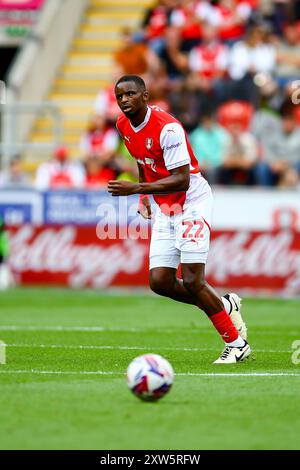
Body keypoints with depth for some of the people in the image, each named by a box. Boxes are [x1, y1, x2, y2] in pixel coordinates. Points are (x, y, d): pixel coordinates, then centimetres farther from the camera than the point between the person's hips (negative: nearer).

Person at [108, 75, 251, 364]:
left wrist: (136, 188, -33)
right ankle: (225, 306, 18)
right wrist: (143, 195, 18)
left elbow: (181, 180, -27)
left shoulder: (167, 128, -23)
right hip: (165, 210, 8)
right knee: (159, 282, -3)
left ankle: (236, 343, 2)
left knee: (192, 281, -13)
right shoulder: (124, 125, 3)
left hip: (192, 202, -8)